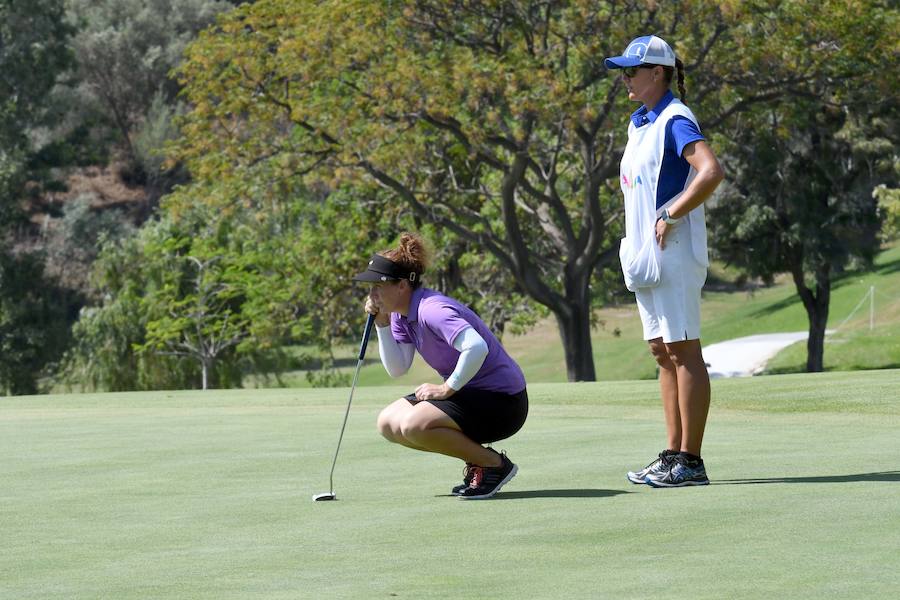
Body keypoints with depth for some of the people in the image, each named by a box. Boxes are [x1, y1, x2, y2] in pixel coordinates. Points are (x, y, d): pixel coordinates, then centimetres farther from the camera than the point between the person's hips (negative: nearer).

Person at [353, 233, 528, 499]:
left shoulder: (432, 309, -24)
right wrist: (382, 324, -6)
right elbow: (397, 369, 4)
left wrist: (447, 389, -26)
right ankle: (475, 459, 10)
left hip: (501, 401, -10)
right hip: (470, 396, 10)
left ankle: (494, 464, -10)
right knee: (388, 424, 5)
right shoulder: (401, 314, 5)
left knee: (414, 426, -28)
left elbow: (477, 348, -37)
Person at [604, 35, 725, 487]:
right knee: (663, 352, 11)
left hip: (672, 251, -10)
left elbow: (711, 171, -27)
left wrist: (671, 216, -21)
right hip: (645, 255, 10)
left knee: (684, 351, -8)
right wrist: (635, 242, 15)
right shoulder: (640, 123, 17)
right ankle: (673, 455, 16)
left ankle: (691, 462, -8)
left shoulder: (675, 120, -12)